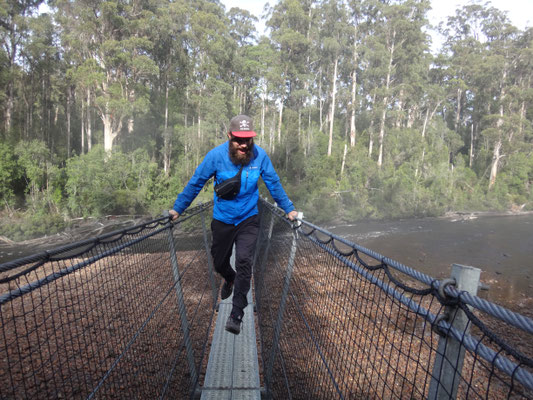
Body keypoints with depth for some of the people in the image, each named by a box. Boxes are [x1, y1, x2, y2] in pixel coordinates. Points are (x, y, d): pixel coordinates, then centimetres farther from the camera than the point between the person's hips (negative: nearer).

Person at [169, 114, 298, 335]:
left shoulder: (260, 155, -13)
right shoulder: (216, 155, -15)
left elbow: (274, 184, 0)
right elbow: (195, 183, -5)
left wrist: (289, 209, 2)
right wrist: (177, 208, -3)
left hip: (248, 219, -1)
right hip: (222, 219, 1)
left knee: (244, 261, -15)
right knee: (219, 262, 15)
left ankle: (236, 314, -1)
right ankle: (230, 279, 52)